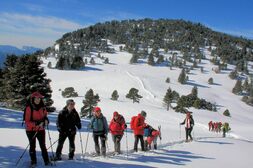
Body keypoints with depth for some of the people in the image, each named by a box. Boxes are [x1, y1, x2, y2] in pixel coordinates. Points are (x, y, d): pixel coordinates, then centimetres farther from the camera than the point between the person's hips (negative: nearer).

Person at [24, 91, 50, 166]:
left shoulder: (42, 107, 2)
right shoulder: (29, 108, -14)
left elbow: (45, 116, 17)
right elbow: (27, 121, -15)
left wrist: (46, 120, -6)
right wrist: (36, 124, -25)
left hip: (41, 129, 4)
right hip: (31, 130, -3)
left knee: (43, 146, 4)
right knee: (32, 146, 6)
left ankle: (46, 161, 9)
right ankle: (33, 161, 19)